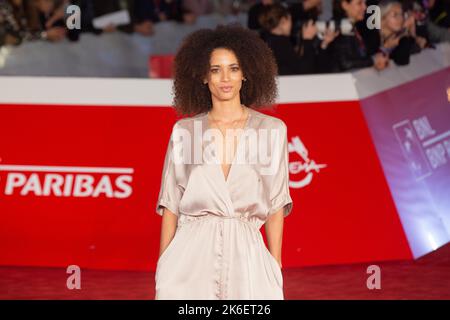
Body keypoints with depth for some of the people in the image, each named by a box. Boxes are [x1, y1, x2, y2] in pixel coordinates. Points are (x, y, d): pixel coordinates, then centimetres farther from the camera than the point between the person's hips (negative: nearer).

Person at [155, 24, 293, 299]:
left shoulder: (272, 130, 4)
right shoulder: (184, 130, 5)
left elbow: (276, 205, 5)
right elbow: (170, 204, 7)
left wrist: (276, 272, 1)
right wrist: (163, 269, 2)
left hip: (247, 256, 0)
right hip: (192, 255, 0)